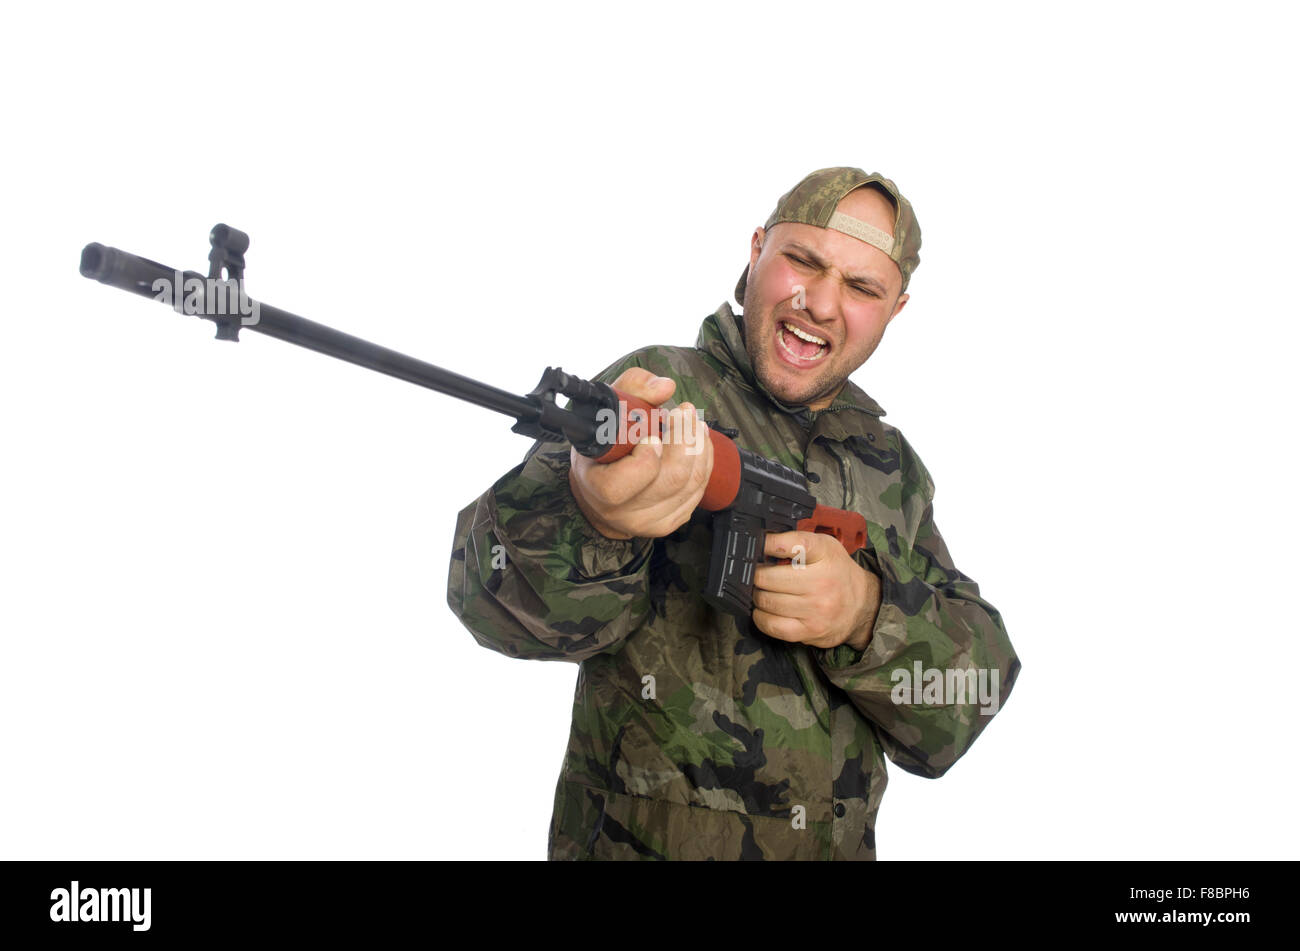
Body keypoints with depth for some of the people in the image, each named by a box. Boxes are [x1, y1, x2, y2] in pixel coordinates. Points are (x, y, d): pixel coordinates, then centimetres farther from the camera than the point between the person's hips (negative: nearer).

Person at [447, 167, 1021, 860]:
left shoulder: (893, 466, 8)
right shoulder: (659, 392, -5)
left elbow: (967, 701, 1)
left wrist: (869, 614, -17)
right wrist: (593, 518, -38)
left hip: (838, 848, 4)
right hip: (640, 843, -3)